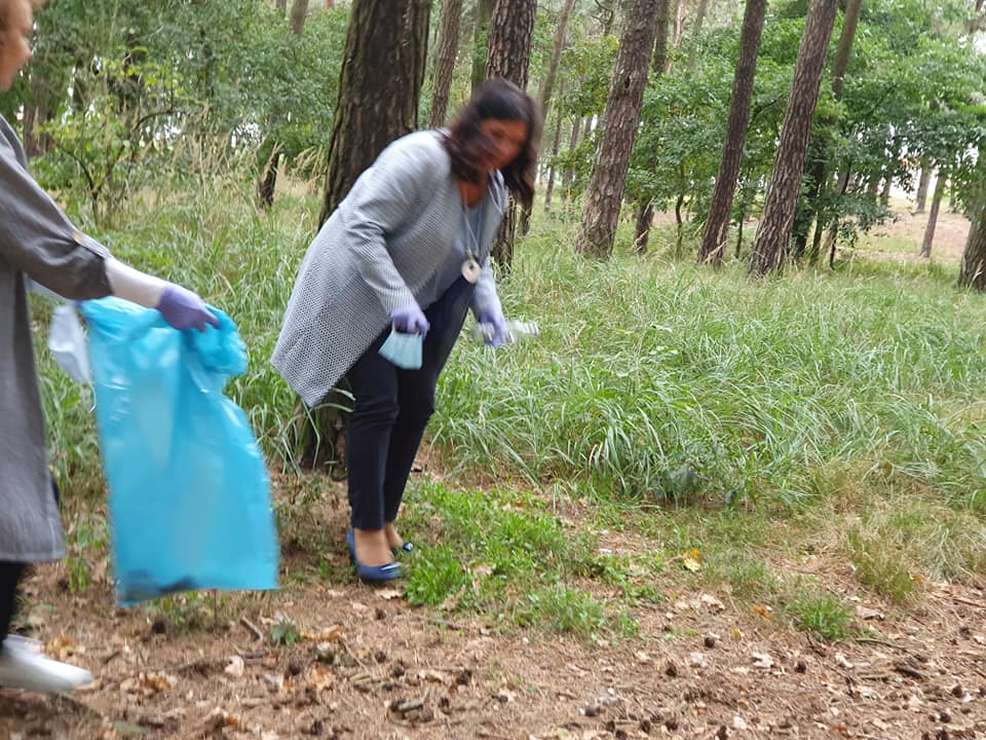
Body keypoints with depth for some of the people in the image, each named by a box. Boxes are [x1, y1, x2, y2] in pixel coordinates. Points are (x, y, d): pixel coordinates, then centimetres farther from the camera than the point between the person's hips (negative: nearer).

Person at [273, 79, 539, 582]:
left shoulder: (494, 188, 1)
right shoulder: (421, 159, -26)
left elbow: (476, 259, 12)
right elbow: (362, 230, -28)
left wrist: (488, 307, -6)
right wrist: (397, 301, -34)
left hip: (418, 303, 8)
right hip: (360, 295, -8)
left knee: (416, 408, 7)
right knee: (378, 405, -13)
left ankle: (385, 519, 20)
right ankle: (366, 530, -4)